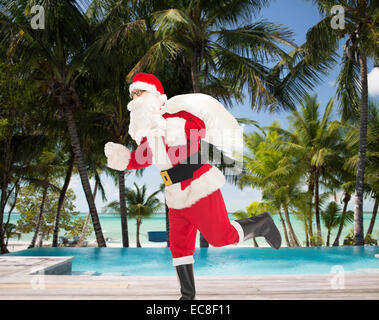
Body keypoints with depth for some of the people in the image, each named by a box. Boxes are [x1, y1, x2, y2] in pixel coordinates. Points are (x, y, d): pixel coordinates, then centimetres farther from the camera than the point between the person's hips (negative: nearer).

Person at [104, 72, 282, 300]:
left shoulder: (173, 116, -14)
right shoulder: (147, 131, 10)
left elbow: (199, 127, -29)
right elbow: (142, 159, 19)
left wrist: (164, 128, -43)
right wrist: (122, 158, -1)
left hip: (199, 187, -8)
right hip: (176, 196, 8)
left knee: (222, 236, -3)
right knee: (179, 245, 10)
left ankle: (262, 224, 22)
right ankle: (188, 295, 24)